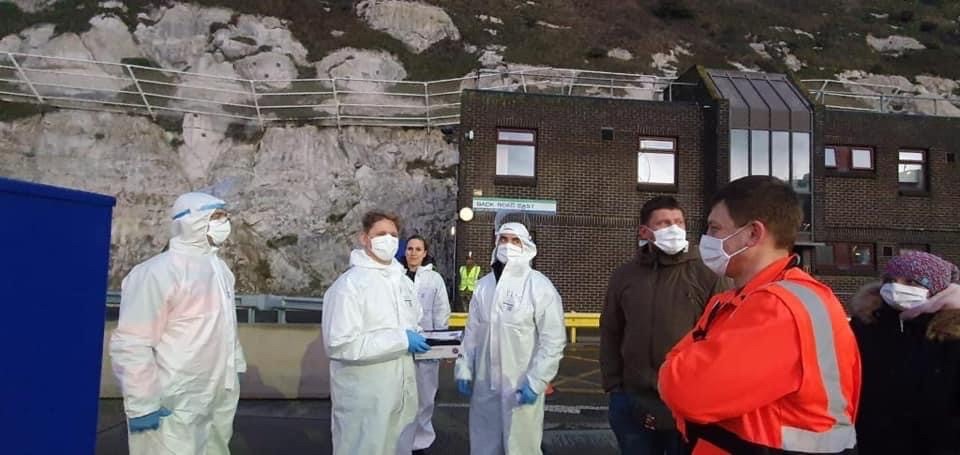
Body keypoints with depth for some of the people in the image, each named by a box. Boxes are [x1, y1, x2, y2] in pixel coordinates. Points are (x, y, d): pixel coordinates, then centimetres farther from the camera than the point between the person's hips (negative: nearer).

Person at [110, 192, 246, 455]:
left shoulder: (219, 268, 12)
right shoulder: (158, 272, -17)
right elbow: (131, 344, -20)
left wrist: (236, 368, 18)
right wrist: (142, 404, -19)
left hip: (219, 400, 9)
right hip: (176, 407, -9)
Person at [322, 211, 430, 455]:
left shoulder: (404, 281, 11)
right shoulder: (349, 284, -14)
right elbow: (340, 344, -24)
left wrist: (421, 338, 0)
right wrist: (401, 340, -22)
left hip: (402, 392, 7)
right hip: (364, 398, -7)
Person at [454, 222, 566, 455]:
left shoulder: (540, 286, -8)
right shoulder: (484, 284, 7)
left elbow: (553, 341, -11)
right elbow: (472, 331, 11)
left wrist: (535, 382, -16)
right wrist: (464, 369, 5)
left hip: (521, 388, -4)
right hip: (484, 385, 5)